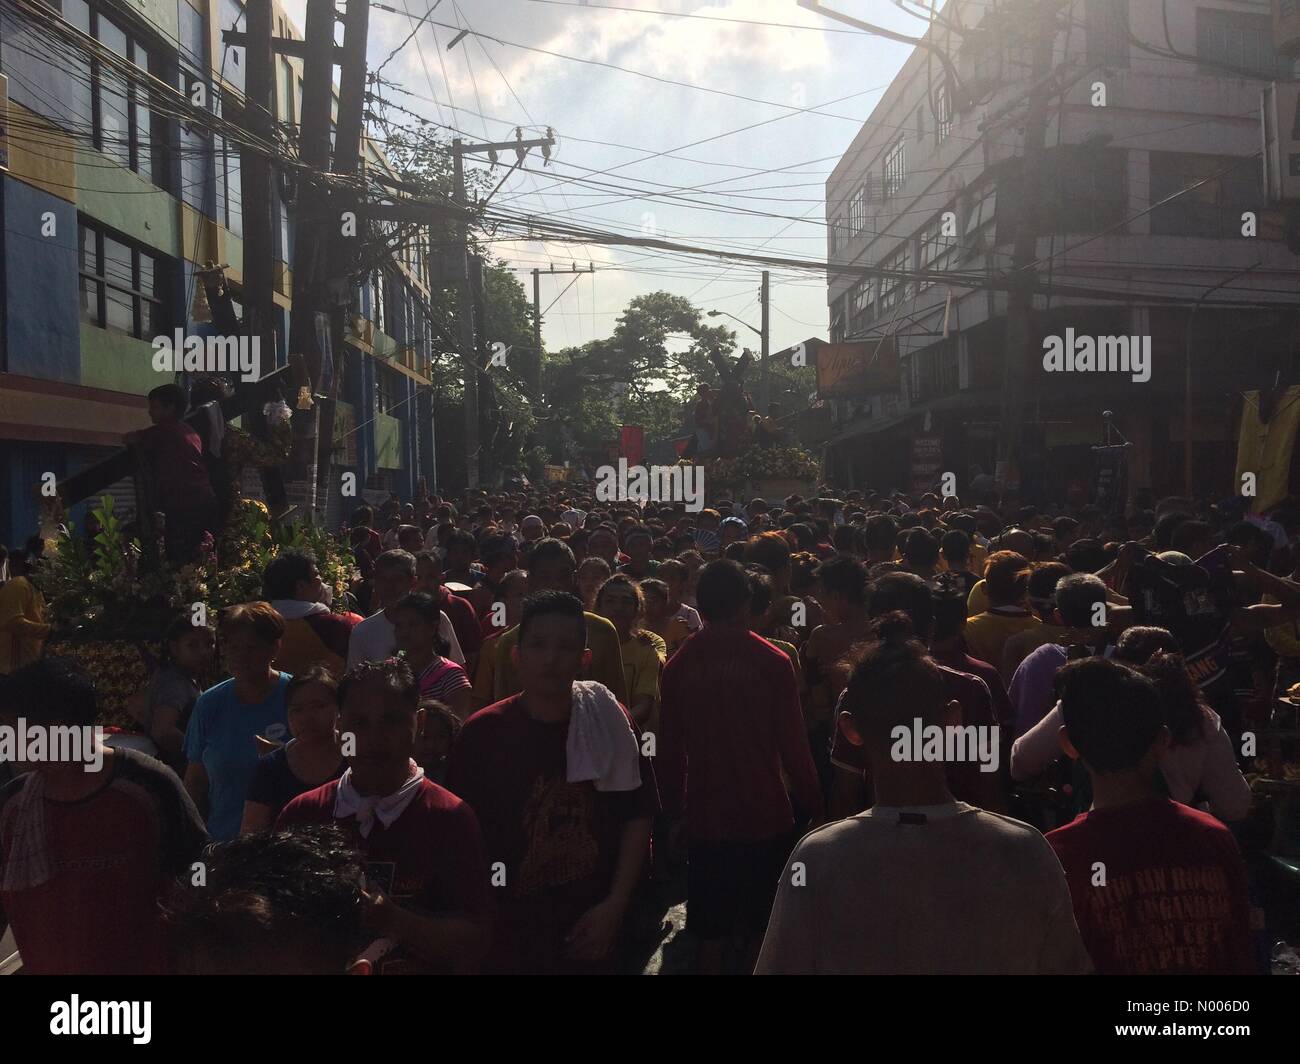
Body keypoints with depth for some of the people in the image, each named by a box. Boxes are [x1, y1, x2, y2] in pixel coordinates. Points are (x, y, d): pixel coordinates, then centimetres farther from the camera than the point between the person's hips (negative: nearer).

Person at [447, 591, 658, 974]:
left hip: (591, 930, 1)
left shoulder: (610, 724, -5)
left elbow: (638, 815, 0)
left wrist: (616, 905, -6)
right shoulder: (482, 733, -9)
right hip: (507, 932, -1)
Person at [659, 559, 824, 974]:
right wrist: (813, 807, 3)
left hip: (705, 819, 2)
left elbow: (669, 752, 3)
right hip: (766, 818, -2)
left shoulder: (677, 666, -3)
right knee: (762, 931, 13)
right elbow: (794, 745, -9)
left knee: (710, 933, 12)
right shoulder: (772, 662, -10)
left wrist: (673, 811, 14)